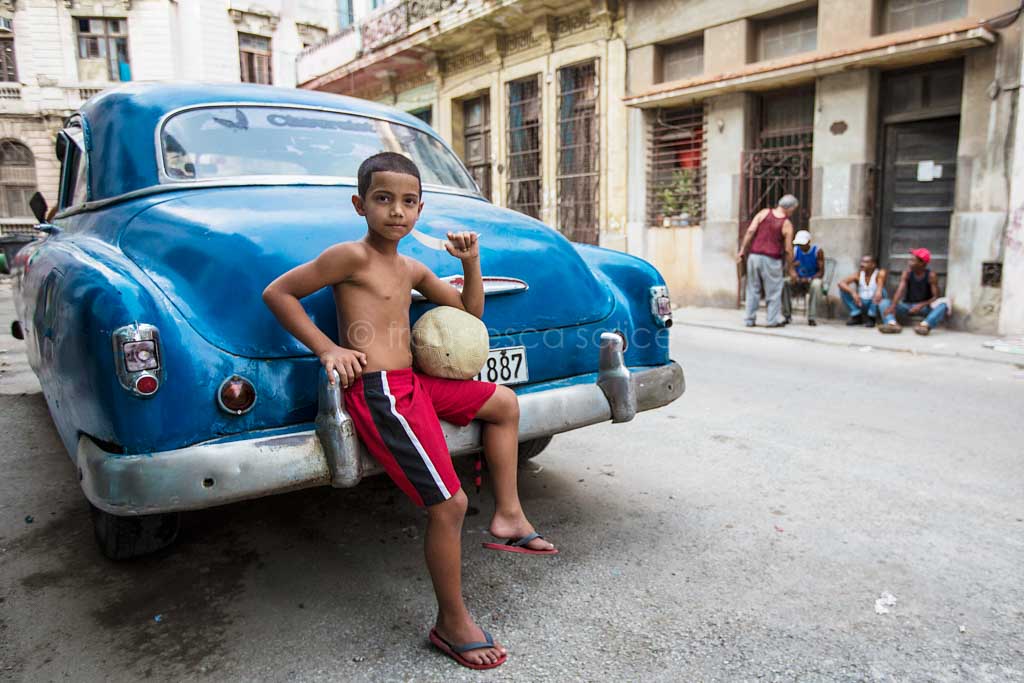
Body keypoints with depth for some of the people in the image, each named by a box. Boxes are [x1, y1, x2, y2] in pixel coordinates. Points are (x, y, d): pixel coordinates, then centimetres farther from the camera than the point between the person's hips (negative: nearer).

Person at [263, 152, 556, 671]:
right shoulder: (351, 256, -7)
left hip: (413, 384, 9)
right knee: (448, 504, -13)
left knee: (504, 403, 20)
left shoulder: (412, 269, 16)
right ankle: (452, 624, 7)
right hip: (378, 392, -9)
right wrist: (326, 349, -10)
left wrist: (470, 262, 8)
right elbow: (276, 292, -5)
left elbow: (470, 312, 23)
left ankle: (508, 515, 23)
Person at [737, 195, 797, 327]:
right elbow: (787, 249, -4)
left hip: (754, 256, 3)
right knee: (774, 291, 8)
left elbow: (750, 231, -4)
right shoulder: (787, 224, -4)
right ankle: (773, 320, 10)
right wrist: (788, 266, 8)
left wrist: (742, 250, -1)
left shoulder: (764, 213, 3)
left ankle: (750, 319, 12)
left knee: (753, 289, 10)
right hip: (771, 260, -3)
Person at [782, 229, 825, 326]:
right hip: (798, 281, 3)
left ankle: (811, 317, -34)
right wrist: (792, 274, -30)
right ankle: (787, 315, -23)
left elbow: (821, 272, -12)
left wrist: (809, 279, -29)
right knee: (784, 283, -29)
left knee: (816, 284, -39)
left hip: (812, 280, -3)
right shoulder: (795, 250, -1)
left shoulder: (817, 251, -10)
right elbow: (790, 268, -6)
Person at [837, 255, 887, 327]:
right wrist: (853, 292, -37)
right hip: (860, 304, 3)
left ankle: (871, 317, -16)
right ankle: (857, 316, -8)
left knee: (881, 290, -30)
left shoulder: (880, 273, -11)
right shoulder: (858, 275, -4)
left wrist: (878, 291, -59)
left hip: (874, 304, -3)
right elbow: (841, 283, -20)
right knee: (843, 289, -14)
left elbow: (880, 282, -36)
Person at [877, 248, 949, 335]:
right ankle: (892, 324, -49)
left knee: (943, 304, -31)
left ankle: (925, 325, -56)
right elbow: (900, 291, -20)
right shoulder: (907, 273, -5)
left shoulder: (931, 275, -10)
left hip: (925, 307, -2)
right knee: (884, 302, -20)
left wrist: (921, 305, -30)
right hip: (907, 306, 2)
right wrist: (893, 305, -38)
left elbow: (935, 297, -12)